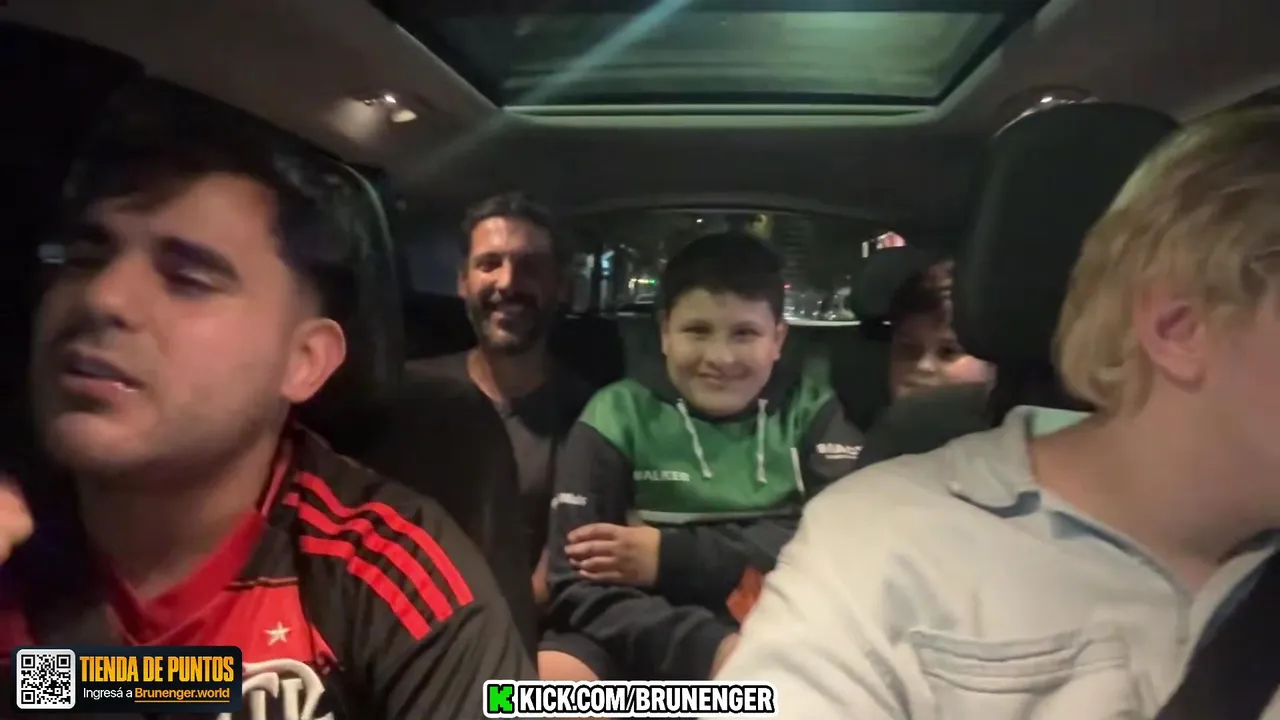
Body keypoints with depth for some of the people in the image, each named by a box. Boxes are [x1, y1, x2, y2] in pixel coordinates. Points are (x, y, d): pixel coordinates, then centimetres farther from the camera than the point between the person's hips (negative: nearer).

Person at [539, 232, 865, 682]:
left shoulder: (812, 411, 9)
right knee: (551, 674, -29)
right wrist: (707, 649, -21)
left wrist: (673, 556, -13)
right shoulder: (618, 415, 4)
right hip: (643, 651, 0)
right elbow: (581, 583, -5)